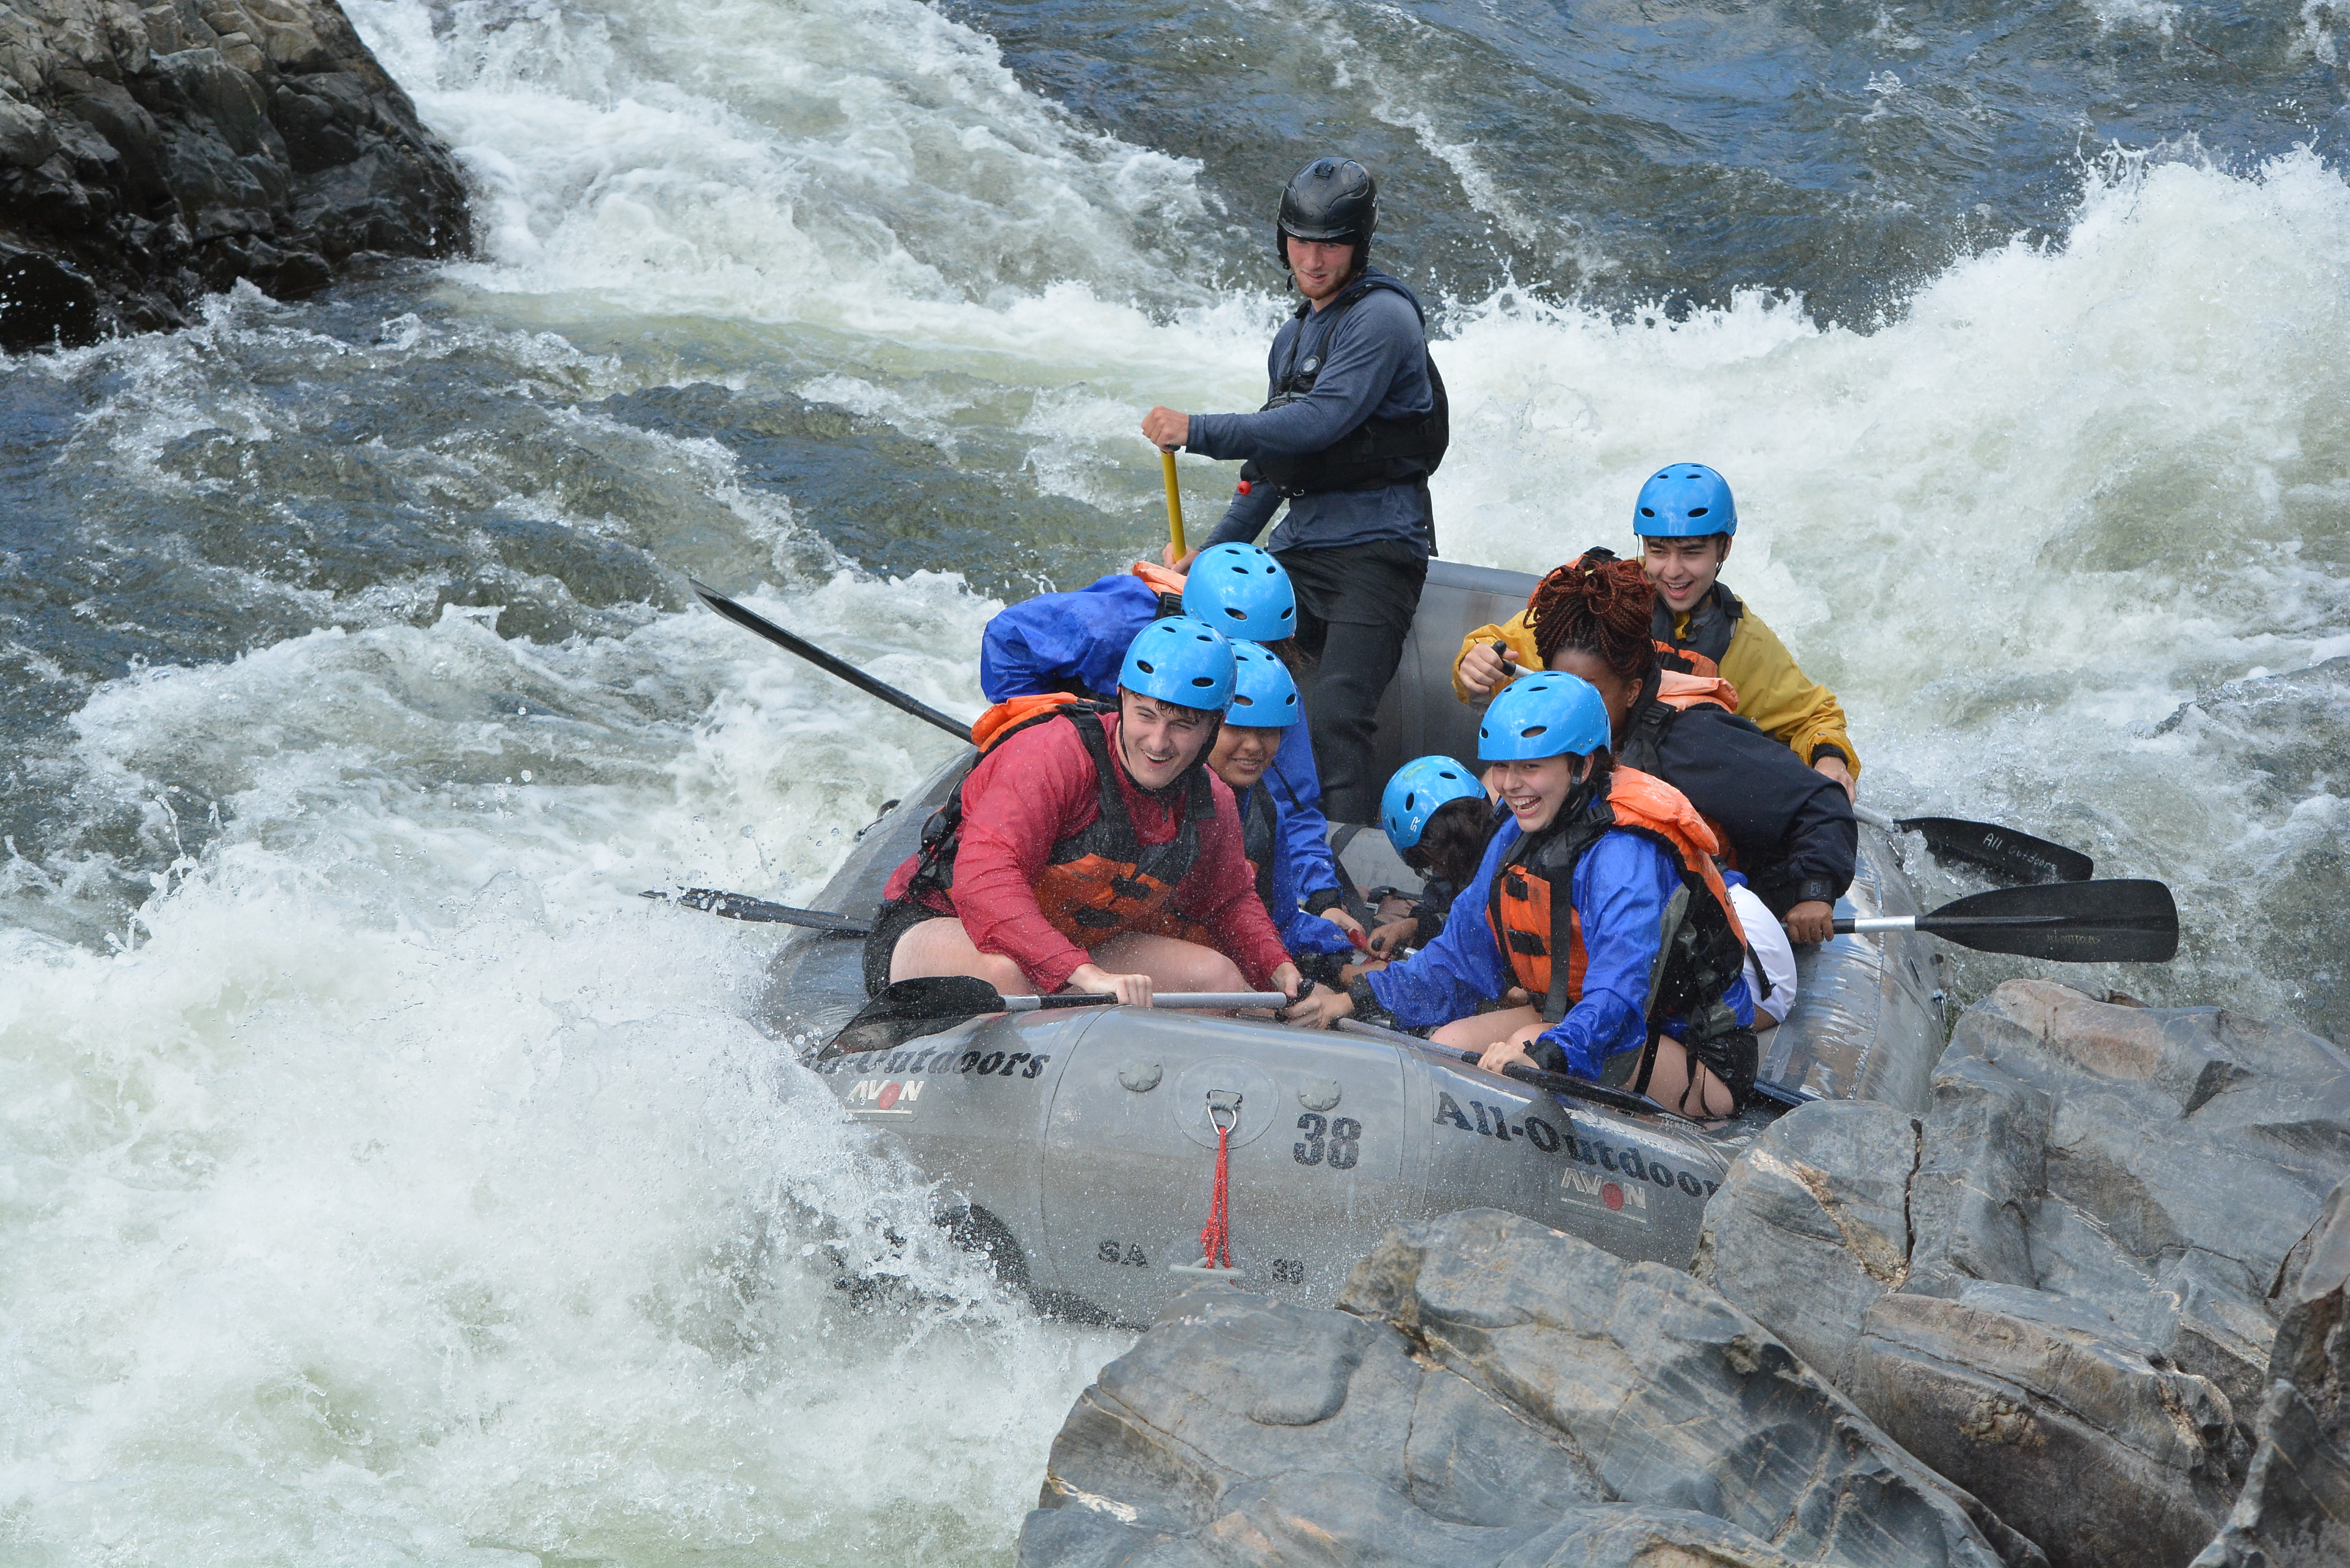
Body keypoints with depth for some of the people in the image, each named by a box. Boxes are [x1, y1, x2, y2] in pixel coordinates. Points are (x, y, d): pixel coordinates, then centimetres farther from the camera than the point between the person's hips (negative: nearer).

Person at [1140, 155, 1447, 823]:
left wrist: (1197, 431, -16)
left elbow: (1317, 425, -20)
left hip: (1373, 549, -9)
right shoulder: (1294, 336, 20)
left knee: (1333, 719, -23)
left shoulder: (1382, 318, -8)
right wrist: (1210, 557, 26)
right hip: (1299, 547, 9)